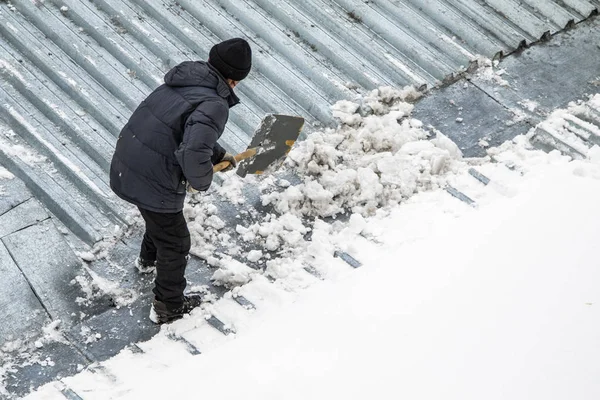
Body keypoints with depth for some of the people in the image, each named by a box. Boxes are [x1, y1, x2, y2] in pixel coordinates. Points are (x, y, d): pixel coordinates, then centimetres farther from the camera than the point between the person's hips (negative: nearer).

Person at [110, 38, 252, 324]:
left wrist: (218, 155, 26)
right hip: (153, 185, -8)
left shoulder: (181, 82, 4)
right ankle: (168, 307, 37)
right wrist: (202, 180, -16)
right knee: (176, 245, 17)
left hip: (123, 169, 8)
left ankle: (148, 259, 66)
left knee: (161, 217, 38)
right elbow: (194, 155, -37)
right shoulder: (214, 105, -23)